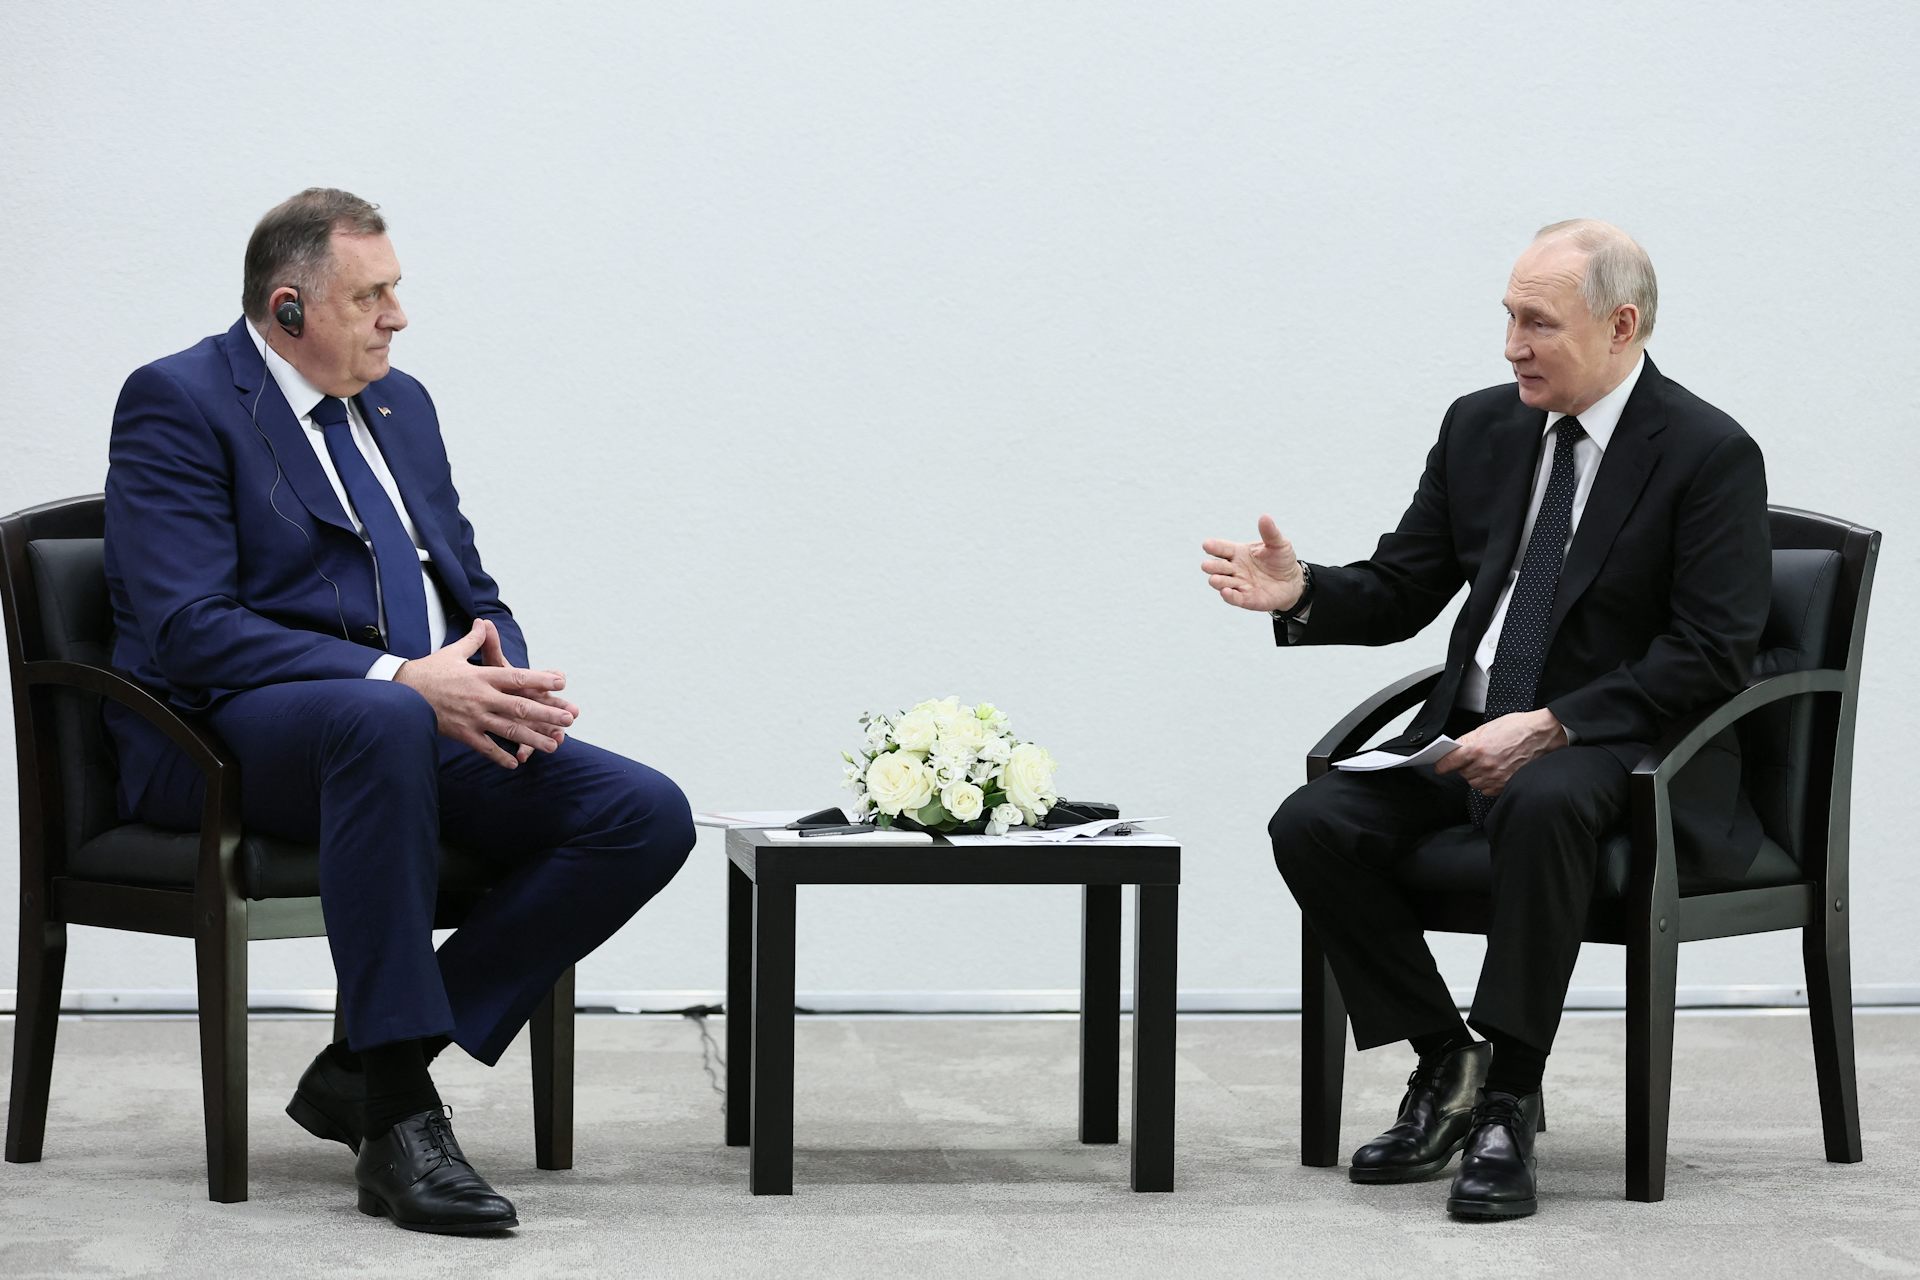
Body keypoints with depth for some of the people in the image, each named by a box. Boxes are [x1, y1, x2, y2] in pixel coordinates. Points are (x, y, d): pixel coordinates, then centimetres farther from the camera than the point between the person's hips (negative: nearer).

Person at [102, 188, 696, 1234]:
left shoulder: (399, 404, 20)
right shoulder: (179, 402, -4)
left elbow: (473, 594, 21)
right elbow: (189, 630, -16)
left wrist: (506, 681, -5)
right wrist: (399, 681, -26)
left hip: (424, 721, 7)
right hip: (222, 741, -7)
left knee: (648, 816, -16)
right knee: (381, 720, -42)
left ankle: (366, 1064, -13)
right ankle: (400, 1116, -36)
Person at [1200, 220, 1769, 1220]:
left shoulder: (1710, 454, -9)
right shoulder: (1481, 427, 8)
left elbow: (1711, 654, -16)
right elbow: (1399, 594, 12)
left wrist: (1546, 728, -24)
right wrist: (1302, 592, -11)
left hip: (1616, 742, -6)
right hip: (1471, 731, 6)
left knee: (1542, 805, -40)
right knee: (1312, 826, -18)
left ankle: (1509, 1101, -28)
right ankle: (1445, 1062, -1)